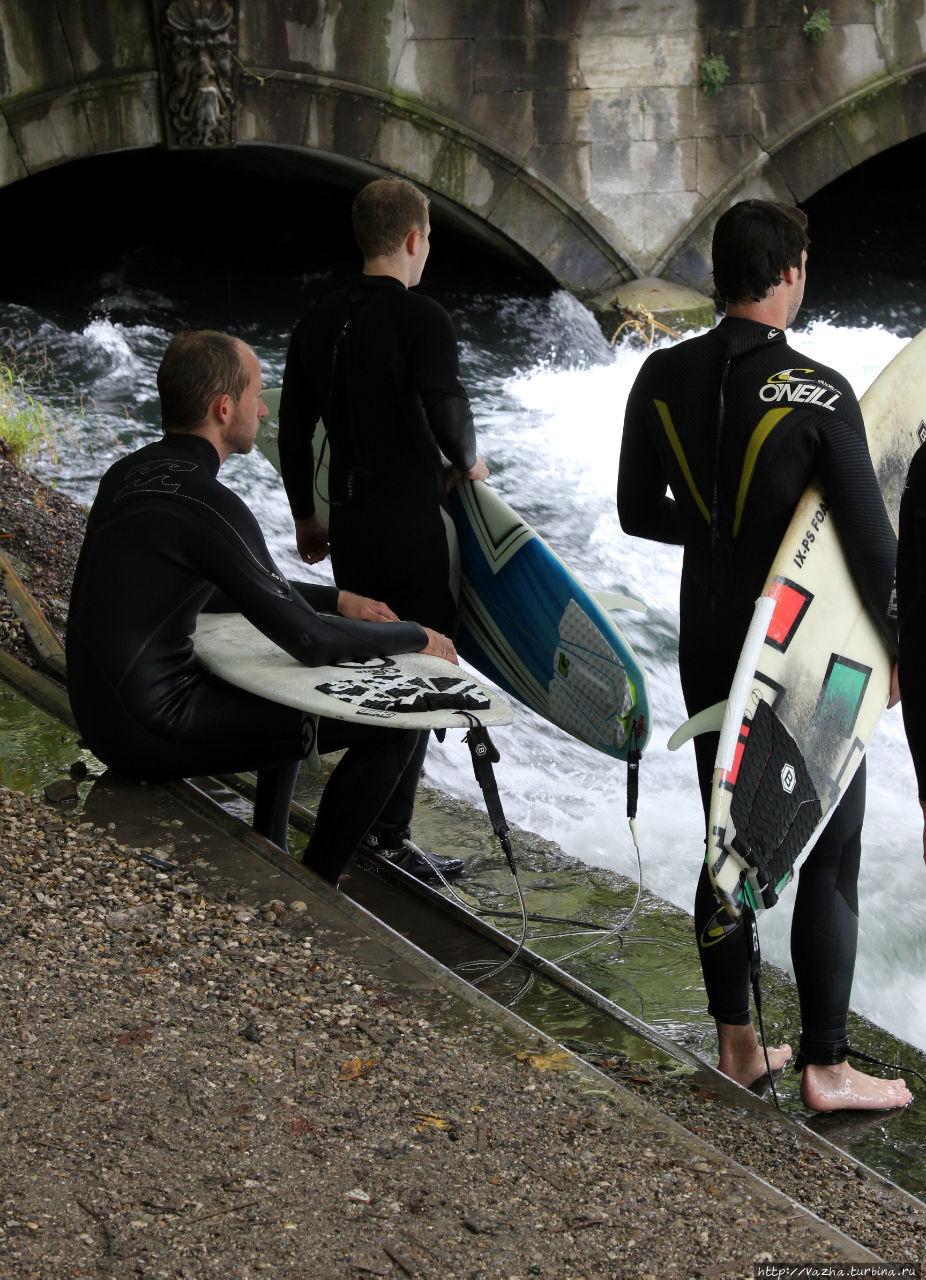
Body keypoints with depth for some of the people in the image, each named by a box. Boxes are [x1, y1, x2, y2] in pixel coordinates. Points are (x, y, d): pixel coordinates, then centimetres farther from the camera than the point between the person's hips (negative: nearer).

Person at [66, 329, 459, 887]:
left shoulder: (130, 472, 7)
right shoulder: (206, 505, -22)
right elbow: (312, 642, -19)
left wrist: (334, 599, 19)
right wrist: (417, 638, -3)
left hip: (104, 711, 10)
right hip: (156, 730, -10)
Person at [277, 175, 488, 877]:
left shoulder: (320, 321, 8)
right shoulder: (423, 317, -12)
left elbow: (293, 429, 12)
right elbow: (445, 407, -26)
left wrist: (306, 516, 23)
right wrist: (467, 461, -5)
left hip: (347, 522, 7)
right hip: (413, 522, -7)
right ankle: (390, 834, -2)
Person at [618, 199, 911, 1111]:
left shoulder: (663, 377, -3)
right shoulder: (817, 392, -19)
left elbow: (639, 512, 7)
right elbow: (874, 544, -18)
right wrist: (895, 649, -3)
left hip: (710, 648, 6)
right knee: (829, 857, 5)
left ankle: (737, 1043, 25)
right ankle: (825, 1067, 10)